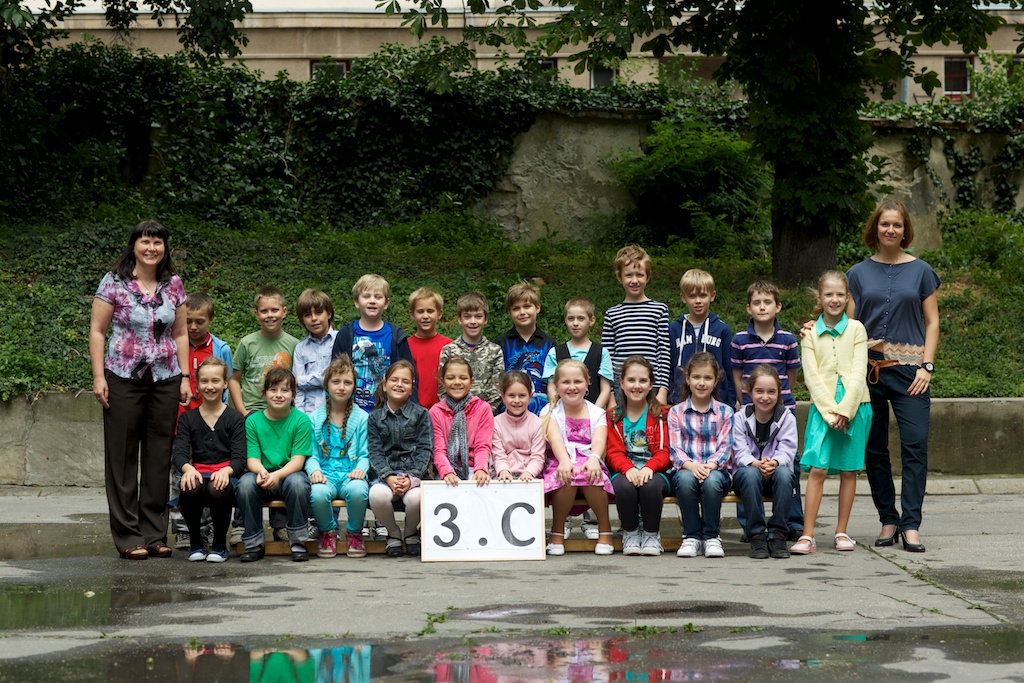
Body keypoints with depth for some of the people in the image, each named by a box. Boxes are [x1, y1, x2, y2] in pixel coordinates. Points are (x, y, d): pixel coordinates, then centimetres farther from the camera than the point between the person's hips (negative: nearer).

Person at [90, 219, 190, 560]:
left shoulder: (173, 285, 9)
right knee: (122, 456, 0)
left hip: (165, 379, 3)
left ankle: (155, 534, 12)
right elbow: (97, 331, -1)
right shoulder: (114, 282, -1)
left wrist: (185, 377, 8)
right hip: (123, 378, -3)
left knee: (159, 456, 4)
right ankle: (128, 537, 5)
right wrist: (99, 376, -8)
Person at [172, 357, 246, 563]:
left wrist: (226, 471, -25)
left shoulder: (236, 419, 9)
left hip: (225, 475, -2)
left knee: (218, 489, -38)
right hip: (198, 474, 2)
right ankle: (195, 543, -7)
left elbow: (240, 458, -1)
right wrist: (187, 468, -23)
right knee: (189, 489, -36)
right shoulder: (187, 418, 16)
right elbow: (179, 453, 2)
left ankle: (220, 544, -10)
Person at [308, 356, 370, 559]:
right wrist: (314, 470, -12)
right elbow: (311, 454, 9)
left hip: (351, 474, 0)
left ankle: (354, 533, -6)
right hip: (325, 473, 0)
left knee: (358, 489, -37)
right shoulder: (315, 418, 12)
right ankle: (328, 532, -2)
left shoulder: (361, 417, 9)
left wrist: (361, 468, -16)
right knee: (318, 493, -36)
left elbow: (365, 454, 6)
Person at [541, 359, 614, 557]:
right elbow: (555, 438, -14)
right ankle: (557, 532, -16)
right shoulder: (550, 412, 6)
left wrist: (594, 458, -34)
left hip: (588, 461, 1)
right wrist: (564, 460, -35)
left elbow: (599, 440, -10)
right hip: (560, 462, -1)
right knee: (566, 477, -36)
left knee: (591, 476, -35)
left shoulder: (596, 413, 10)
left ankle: (604, 529, -15)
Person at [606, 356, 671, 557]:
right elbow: (614, 453, 1)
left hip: (654, 472, -1)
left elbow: (663, 452, 0)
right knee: (624, 485, -36)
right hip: (624, 472, 1)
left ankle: (652, 535, -11)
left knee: (651, 485, -37)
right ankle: (630, 533, -9)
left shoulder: (661, 415, 10)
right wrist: (628, 468, -22)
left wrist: (648, 468, -23)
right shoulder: (613, 417, 13)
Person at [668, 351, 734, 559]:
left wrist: (710, 465, -18)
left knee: (712, 480, -36)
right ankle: (691, 536, -21)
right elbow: (674, 449, 2)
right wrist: (691, 465, -19)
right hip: (686, 470, 0)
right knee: (685, 478, -36)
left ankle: (712, 536, -19)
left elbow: (725, 447, 3)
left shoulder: (724, 412, 13)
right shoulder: (676, 412, 12)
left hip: (716, 470, 0)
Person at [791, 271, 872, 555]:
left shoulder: (856, 329, 3)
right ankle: (808, 536, -8)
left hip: (854, 406, 0)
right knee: (817, 469, -8)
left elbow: (858, 372, -3)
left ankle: (841, 532, 13)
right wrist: (830, 411, -11)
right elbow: (811, 375, -1)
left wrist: (845, 409, -11)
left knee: (849, 470, 4)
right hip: (822, 407, 0)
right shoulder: (811, 333, 5)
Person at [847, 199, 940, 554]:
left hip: (908, 368, -2)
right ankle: (888, 521, 13)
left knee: (915, 444, -11)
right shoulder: (859, 273, 10)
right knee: (874, 448, 4)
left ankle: (911, 526, -11)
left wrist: (926, 365, -4)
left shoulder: (920, 271, 7)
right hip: (868, 369, 2)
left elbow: (932, 322, 6)